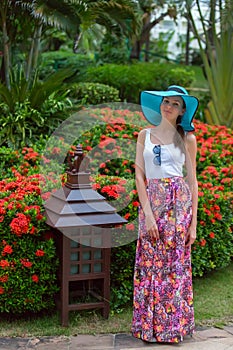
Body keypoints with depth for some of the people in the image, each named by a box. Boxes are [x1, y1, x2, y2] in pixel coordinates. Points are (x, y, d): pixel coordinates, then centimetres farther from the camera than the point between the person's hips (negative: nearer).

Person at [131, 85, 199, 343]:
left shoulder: (187, 138, 5)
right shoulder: (145, 135, 8)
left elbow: (191, 180, 4)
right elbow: (139, 176, 1)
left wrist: (193, 222, -1)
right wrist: (148, 214, -10)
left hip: (179, 203, -1)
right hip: (151, 203, 1)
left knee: (176, 265, 2)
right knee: (150, 265, 3)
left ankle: (174, 325, 14)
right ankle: (149, 325, 14)